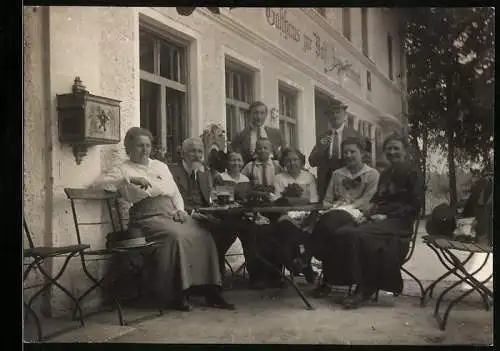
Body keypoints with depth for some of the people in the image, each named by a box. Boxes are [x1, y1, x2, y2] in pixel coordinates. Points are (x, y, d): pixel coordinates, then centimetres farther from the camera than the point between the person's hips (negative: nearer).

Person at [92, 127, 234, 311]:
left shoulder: (160, 166, 26)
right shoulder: (123, 169, 10)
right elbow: (99, 183, -8)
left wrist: (180, 210, 5)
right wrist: (129, 180, -16)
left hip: (172, 213, 5)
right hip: (147, 217, -5)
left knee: (203, 235, -21)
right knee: (177, 236, -34)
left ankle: (210, 289, -16)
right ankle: (177, 293, -22)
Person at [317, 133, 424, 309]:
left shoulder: (413, 173, 0)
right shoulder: (386, 174, 25)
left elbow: (414, 205, -8)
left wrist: (387, 215, -16)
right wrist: (367, 213, 1)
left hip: (398, 222, -7)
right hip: (379, 218, 7)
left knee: (360, 235, -32)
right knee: (341, 234, -19)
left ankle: (365, 289, -23)